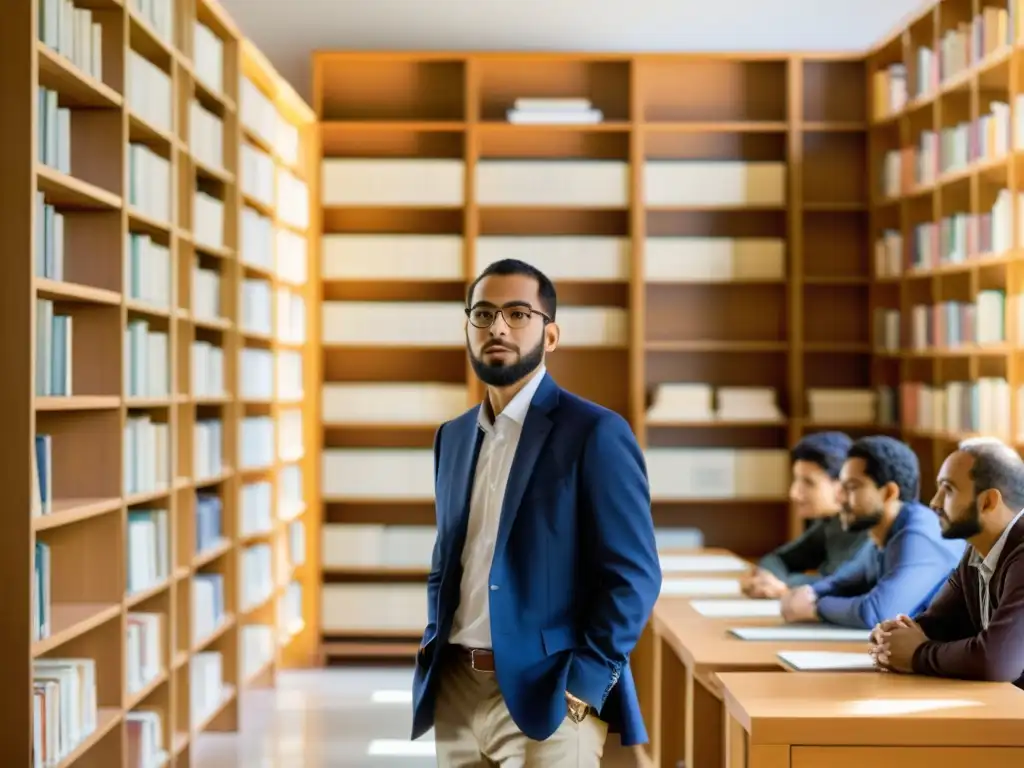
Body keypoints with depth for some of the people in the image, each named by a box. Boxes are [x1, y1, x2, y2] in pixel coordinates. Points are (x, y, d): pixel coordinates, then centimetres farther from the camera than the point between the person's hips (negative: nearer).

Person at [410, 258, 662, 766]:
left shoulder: (594, 433, -8)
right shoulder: (453, 436, 12)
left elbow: (632, 575, -11)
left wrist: (584, 683, -16)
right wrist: (433, 644, 7)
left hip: (544, 696, -6)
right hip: (455, 692, 6)